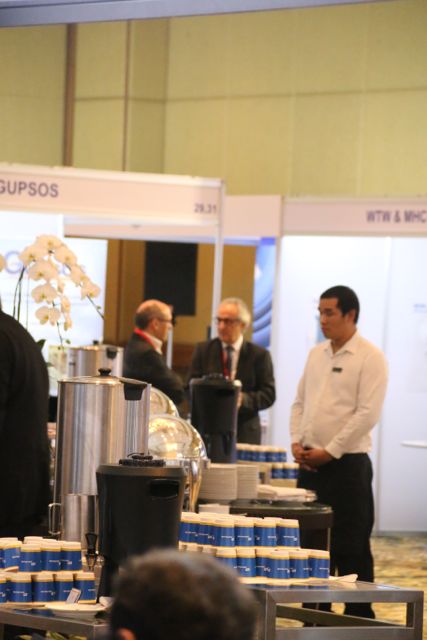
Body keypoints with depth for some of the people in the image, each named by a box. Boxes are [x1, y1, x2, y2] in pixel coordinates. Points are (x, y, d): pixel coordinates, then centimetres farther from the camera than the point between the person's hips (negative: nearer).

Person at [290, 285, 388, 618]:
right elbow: (300, 402, 18)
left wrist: (330, 451, -15)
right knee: (311, 545, 10)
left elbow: (368, 413, -15)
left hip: (347, 463, -7)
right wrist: (297, 442, 2)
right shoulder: (317, 354, 13)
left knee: (351, 551, -3)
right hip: (310, 463, 7)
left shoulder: (370, 358, -8)